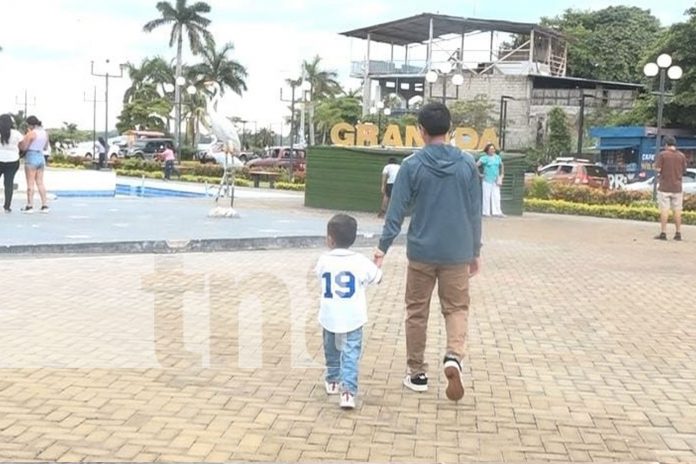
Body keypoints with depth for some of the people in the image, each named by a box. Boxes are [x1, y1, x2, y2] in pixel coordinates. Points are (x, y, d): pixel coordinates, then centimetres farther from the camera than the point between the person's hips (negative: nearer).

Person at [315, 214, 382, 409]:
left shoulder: (324, 261, -5)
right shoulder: (361, 262, -7)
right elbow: (377, 278, 7)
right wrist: (378, 263, 27)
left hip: (329, 317, 2)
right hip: (353, 318, -2)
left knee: (332, 351, 22)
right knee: (350, 354, -2)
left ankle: (333, 381, 39)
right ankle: (348, 391, -14)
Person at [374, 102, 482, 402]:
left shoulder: (412, 165, -7)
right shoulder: (468, 164, -1)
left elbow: (397, 210, -7)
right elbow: (475, 212, 3)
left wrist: (383, 247, 1)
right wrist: (475, 251, 12)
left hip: (421, 251, -1)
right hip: (457, 252, 1)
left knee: (417, 313, 11)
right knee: (457, 308, 13)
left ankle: (417, 374, 18)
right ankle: (453, 357, -12)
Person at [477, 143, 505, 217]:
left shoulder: (497, 157, 10)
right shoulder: (484, 158, -6)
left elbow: (502, 166, 22)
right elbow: (476, 165, -12)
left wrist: (501, 176, 14)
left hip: (495, 180, 4)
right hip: (487, 180, -4)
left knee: (496, 196, 1)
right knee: (486, 196, -1)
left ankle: (496, 212, 3)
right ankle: (486, 212, 5)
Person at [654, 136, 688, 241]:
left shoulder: (662, 154, -6)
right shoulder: (682, 155, 4)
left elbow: (658, 169, -11)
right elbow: (684, 170, 8)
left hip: (664, 187, -3)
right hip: (677, 187, 3)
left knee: (664, 209, -1)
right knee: (677, 210, 7)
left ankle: (663, 233, -2)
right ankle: (678, 233, 8)